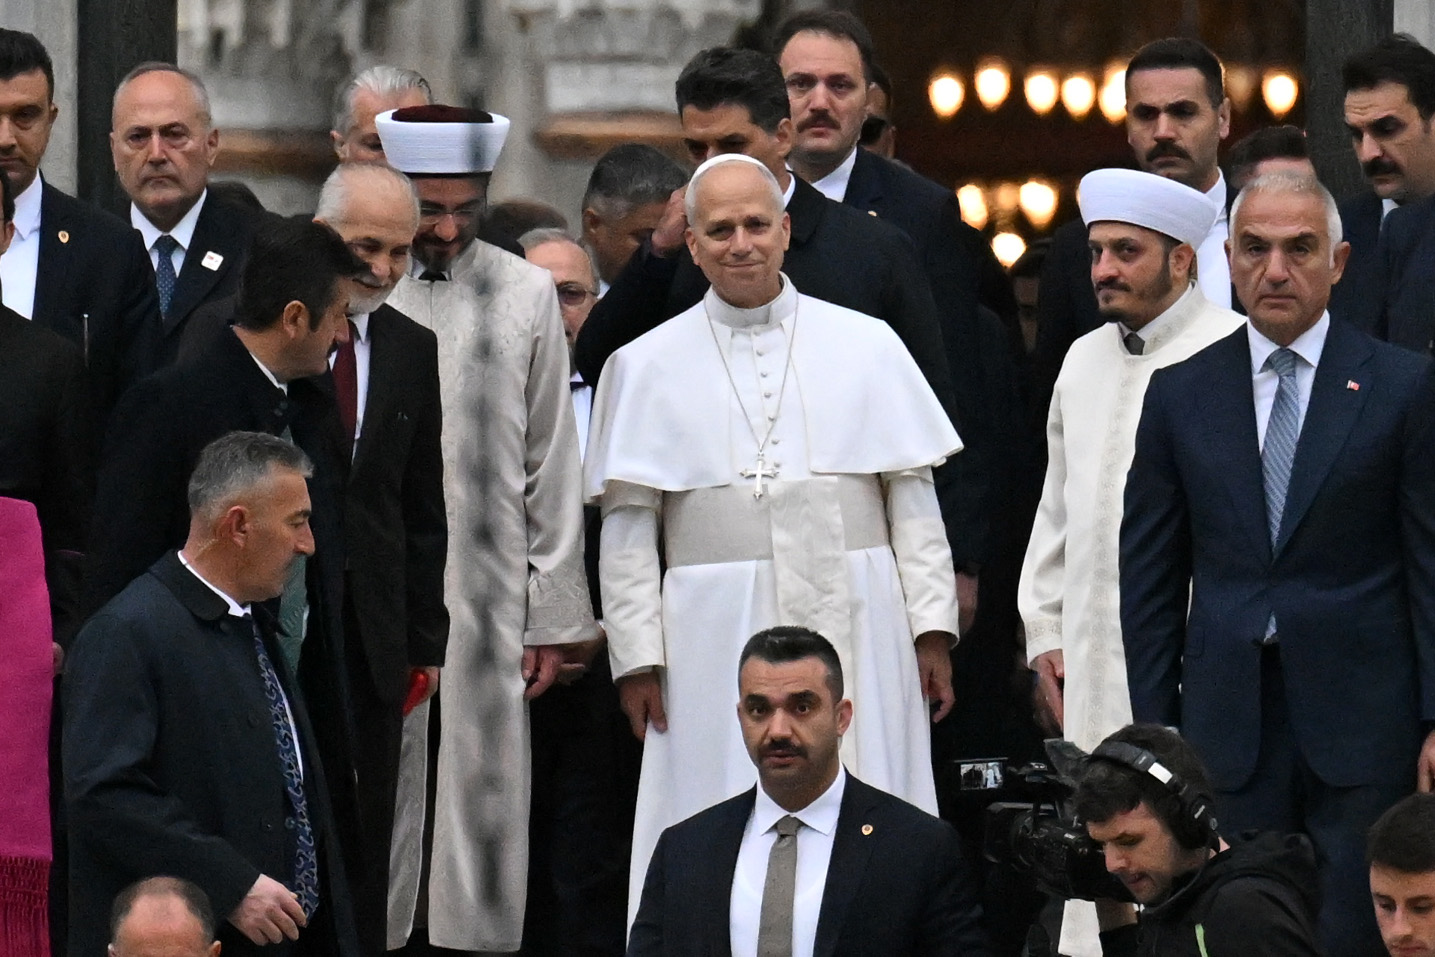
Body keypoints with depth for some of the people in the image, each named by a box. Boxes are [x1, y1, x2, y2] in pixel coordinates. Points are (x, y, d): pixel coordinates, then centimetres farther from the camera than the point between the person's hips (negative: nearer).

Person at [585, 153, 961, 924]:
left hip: (854, 625, 1)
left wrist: (932, 625, 0)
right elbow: (626, 529, 4)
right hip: (717, 635, -1)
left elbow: (914, 500, 7)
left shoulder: (865, 346, 8)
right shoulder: (647, 367, 6)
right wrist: (636, 658, -3)